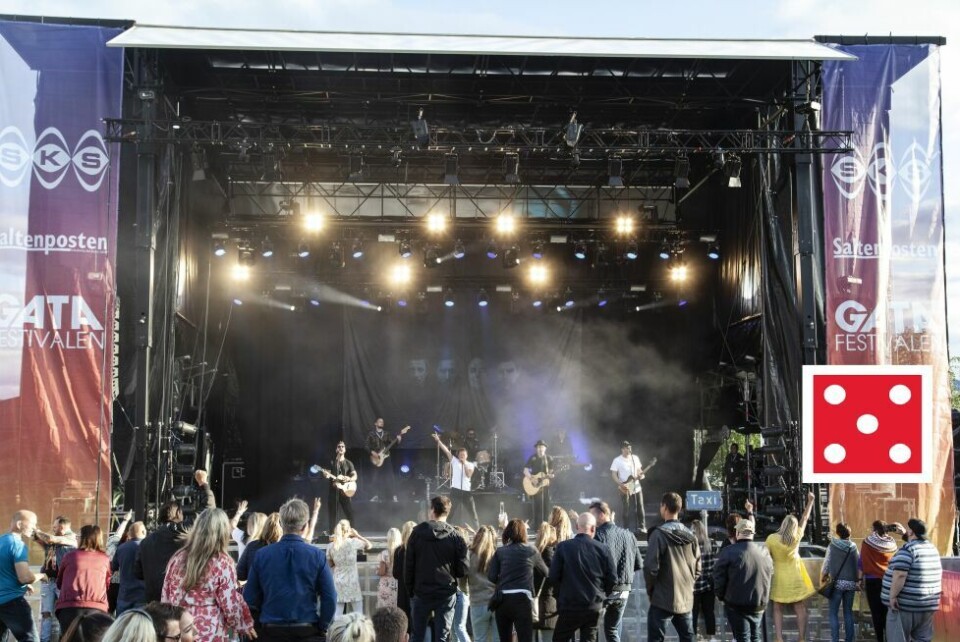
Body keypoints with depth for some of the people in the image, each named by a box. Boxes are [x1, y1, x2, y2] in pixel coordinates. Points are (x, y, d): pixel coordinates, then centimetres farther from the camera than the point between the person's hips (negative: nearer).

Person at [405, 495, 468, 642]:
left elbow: (408, 565, -1)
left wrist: (410, 591, 7)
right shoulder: (455, 537, -5)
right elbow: (462, 570, -5)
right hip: (446, 594, -1)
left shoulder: (417, 533, -2)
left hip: (421, 593, 1)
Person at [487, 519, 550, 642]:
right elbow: (546, 572, 19)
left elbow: (491, 576, -1)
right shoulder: (531, 551, 6)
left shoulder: (500, 552, 7)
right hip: (522, 599, -2)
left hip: (502, 600, 2)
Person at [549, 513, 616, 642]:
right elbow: (612, 579, -2)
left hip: (570, 605, -2)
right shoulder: (602, 549, -5)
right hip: (594, 607, 2)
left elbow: (553, 576, -8)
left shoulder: (563, 547, -8)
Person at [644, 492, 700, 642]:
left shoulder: (659, 534, -12)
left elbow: (651, 567, -14)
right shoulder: (690, 536, 7)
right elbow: (697, 569, 11)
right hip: (686, 599, 6)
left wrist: (650, 589, 0)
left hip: (663, 599, -6)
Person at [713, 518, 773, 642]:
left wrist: (722, 597, 5)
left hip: (737, 605, -4)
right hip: (759, 605, 5)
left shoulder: (728, 552, -14)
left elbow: (719, 579, -12)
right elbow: (770, 579, 10)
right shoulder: (764, 553, 0)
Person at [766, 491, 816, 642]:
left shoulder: (771, 538, -12)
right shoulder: (796, 537, -8)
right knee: (800, 609, 7)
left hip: (778, 579, 0)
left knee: (778, 610, 6)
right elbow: (804, 519, 3)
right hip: (795, 579, 0)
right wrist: (810, 502, 14)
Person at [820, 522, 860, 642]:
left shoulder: (832, 546, -5)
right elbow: (858, 565, 5)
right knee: (848, 612, 11)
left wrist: (822, 579, 7)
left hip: (837, 583, -3)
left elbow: (826, 564, -5)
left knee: (834, 613, 2)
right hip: (851, 583, 3)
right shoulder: (853, 547, 4)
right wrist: (858, 581, 16)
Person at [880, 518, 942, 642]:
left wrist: (893, 596, -20)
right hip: (928, 604, 8)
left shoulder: (908, 549, -15)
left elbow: (899, 575, -24)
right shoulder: (933, 549, 11)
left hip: (906, 604, -8)